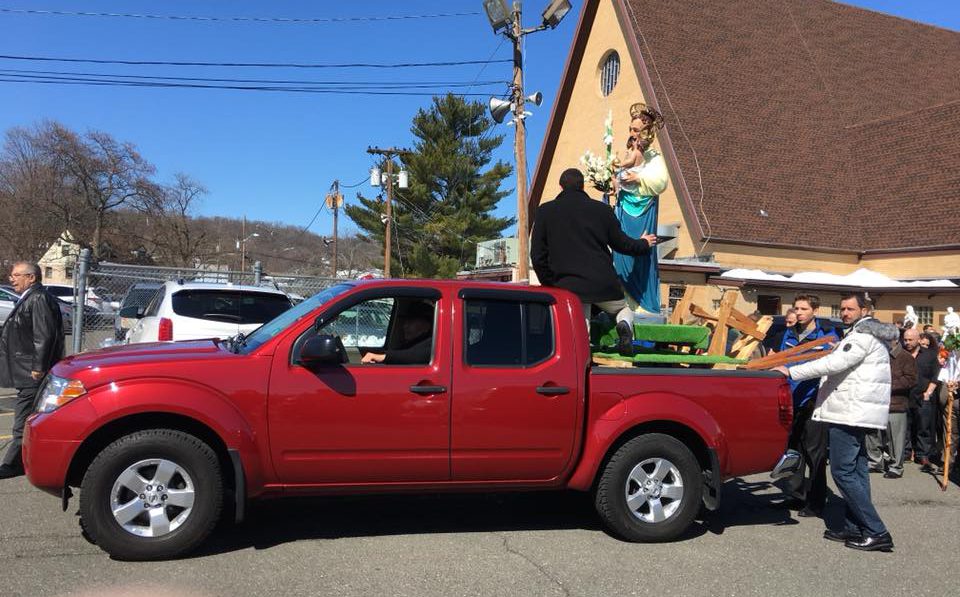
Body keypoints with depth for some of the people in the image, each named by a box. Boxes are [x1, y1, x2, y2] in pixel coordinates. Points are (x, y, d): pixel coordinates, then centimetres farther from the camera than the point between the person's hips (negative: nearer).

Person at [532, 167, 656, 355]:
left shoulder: (545, 211, 5)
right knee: (624, 309, 26)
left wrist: (549, 285, 17)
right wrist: (644, 244, 37)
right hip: (604, 283, 1)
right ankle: (625, 325, -8)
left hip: (568, 285, -1)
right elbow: (621, 243, 16)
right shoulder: (601, 209, 7)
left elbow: (537, 255, 5)